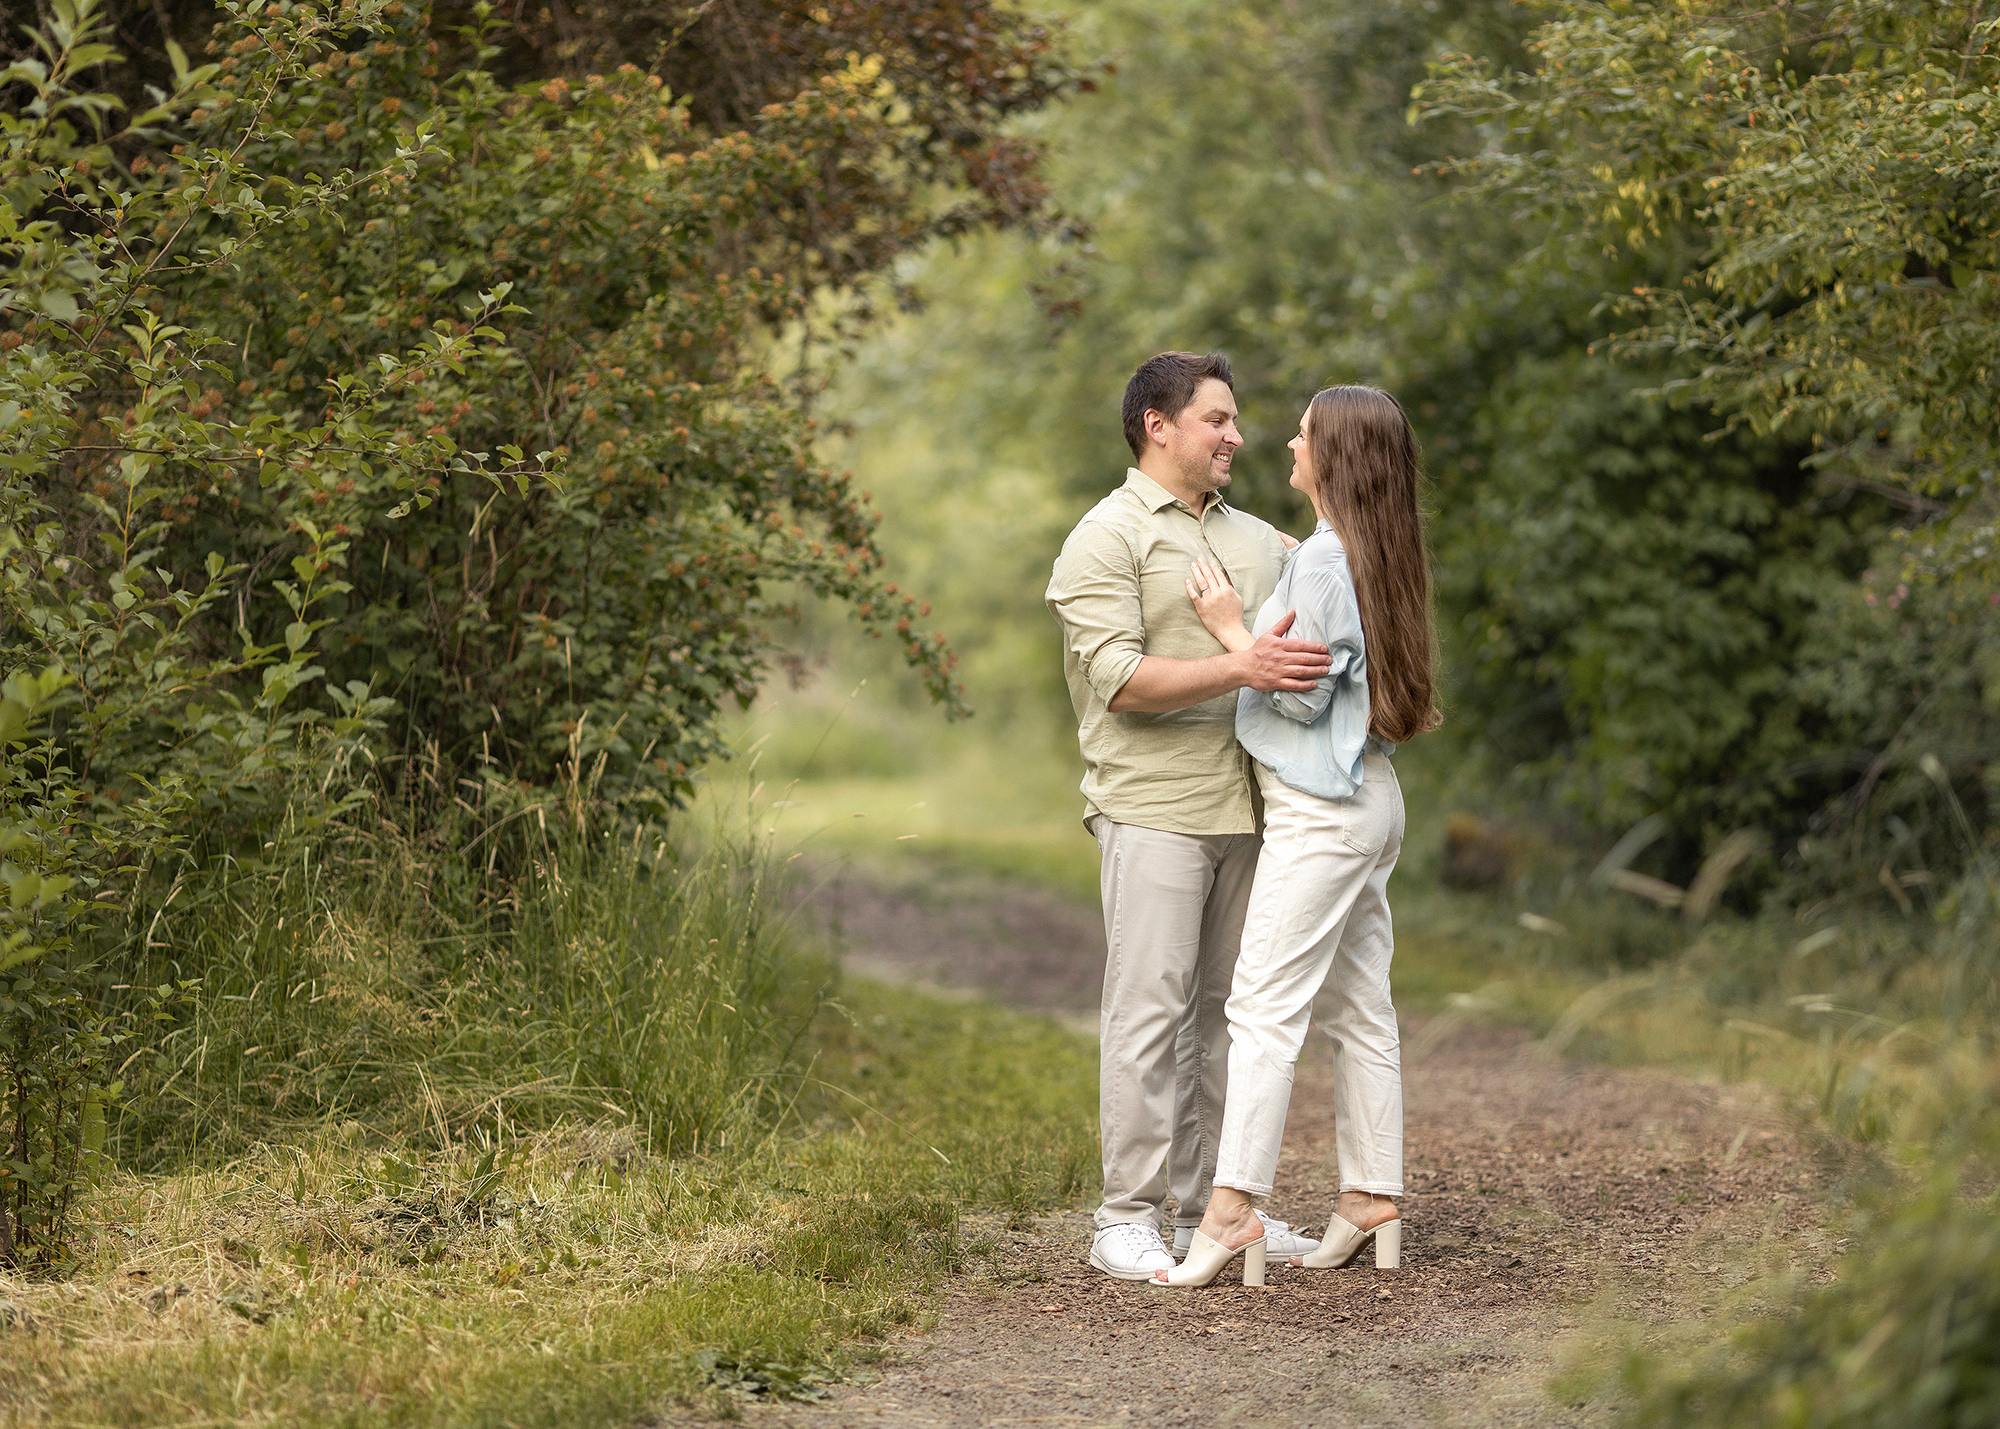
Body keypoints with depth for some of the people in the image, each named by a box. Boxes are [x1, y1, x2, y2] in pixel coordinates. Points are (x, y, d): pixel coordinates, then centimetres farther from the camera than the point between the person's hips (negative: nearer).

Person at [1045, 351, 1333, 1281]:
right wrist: (1240, 668, -25)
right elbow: (1120, 676, -14)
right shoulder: (1107, 540, -4)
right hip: (1154, 810, -7)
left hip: (1245, 810, 7)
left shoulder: (1257, 540, 18)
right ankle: (1125, 1221, -2)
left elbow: (1309, 639, 26)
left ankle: (1209, 1209, 15)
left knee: (1228, 1012, 8)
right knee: (1149, 1013, -6)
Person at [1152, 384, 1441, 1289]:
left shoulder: (1326, 557, -16)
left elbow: (1302, 694, -17)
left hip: (1320, 810, -10)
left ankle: (1233, 1209, -18)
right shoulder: (1377, 555, 13)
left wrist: (1230, 628, -8)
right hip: (1366, 800, 10)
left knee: (1264, 1006, -13)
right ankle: (1372, 1197, 14)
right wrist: (1251, 631, 15)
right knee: (1361, 1010, 11)